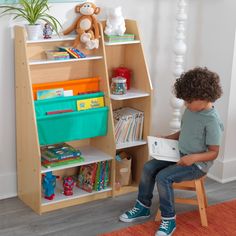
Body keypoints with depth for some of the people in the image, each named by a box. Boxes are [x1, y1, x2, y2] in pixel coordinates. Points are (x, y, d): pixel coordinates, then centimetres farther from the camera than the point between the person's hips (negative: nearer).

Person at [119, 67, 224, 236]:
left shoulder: (212, 121, -22)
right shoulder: (190, 110, 3)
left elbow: (214, 152, -18)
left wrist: (194, 157, -31)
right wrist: (166, 139, 5)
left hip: (197, 163, -8)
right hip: (179, 156, 8)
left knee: (163, 177, -24)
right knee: (149, 167, -3)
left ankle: (169, 220, -8)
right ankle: (143, 207, 12)